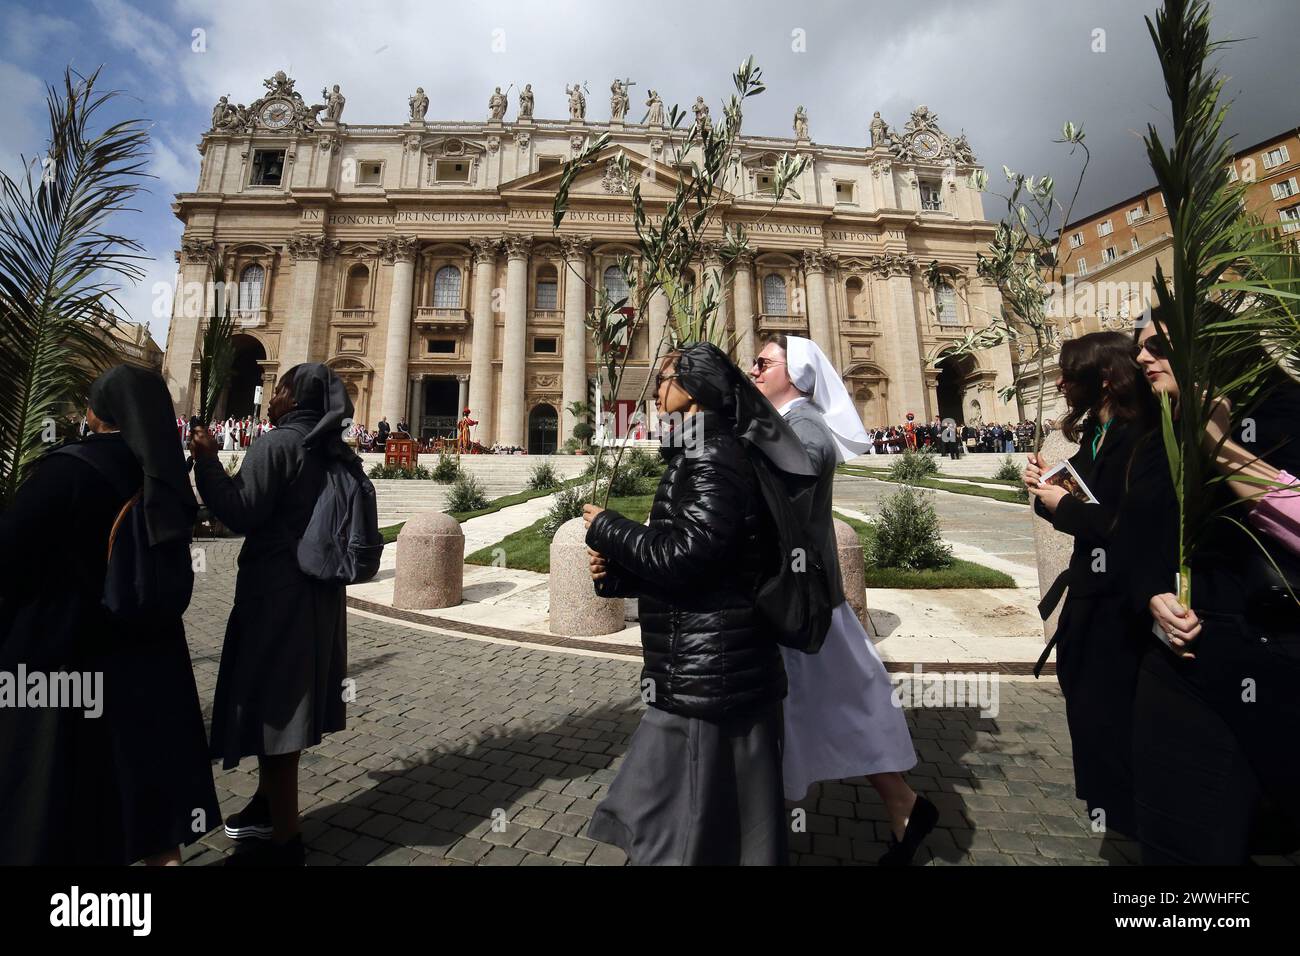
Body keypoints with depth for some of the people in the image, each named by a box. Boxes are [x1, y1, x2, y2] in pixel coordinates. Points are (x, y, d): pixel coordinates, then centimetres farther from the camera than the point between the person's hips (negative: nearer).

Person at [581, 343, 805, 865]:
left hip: (707, 678, -10)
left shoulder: (713, 457, -16)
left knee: (689, 838, 9)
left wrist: (606, 527, -11)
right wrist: (617, 573, 4)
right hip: (701, 672, 10)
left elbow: (685, 555, -25)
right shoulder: (702, 455, 15)